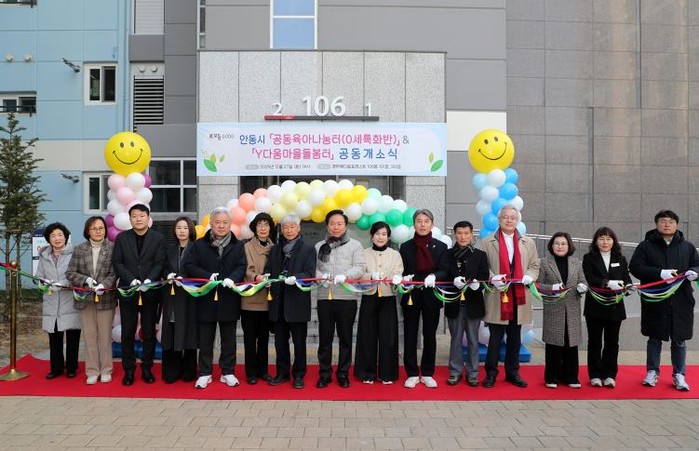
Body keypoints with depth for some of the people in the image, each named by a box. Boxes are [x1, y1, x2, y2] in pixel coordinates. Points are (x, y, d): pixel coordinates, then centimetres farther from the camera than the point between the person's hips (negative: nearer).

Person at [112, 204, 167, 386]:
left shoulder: (158, 238, 2)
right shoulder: (121, 238, 7)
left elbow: (159, 263, -4)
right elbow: (117, 262, 0)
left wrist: (149, 280, -21)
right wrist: (132, 280, -15)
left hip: (150, 292, -1)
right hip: (127, 290, 1)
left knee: (149, 332, 5)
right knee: (127, 333, 5)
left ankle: (147, 368, 16)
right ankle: (129, 370, 16)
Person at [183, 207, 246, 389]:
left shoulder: (237, 245, 5)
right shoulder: (199, 245, 4)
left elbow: (242, 267, -3)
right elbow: (189, 265, -3)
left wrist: (232, 278, -24)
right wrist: (208, 276, -18)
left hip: (229, 299, 1)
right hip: (206, 299, 0)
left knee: (229, 338, 9)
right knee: (205, 339, 8)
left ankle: (228, 372, 21)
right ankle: (205, 374, 19)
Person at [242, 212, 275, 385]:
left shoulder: (273, 248, 9)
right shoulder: (248, 247, -2)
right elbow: (247, 270, -11)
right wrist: (256, 277, -30)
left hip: (267, 298, 3)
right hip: (250, 298, -3)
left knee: (264, 337, 10)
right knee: (250, 337, 3)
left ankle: (262, 370, 21)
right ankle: (251, 372, 12)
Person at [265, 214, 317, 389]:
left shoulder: (308, 249, 0)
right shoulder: (275, 249, 15)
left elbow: (310, 273, -9)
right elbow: (268, 270, 15)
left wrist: (296, 278, -26)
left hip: (297, 302, -4)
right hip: (278, 302, 4)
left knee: (299, 342, 4)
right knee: (280, 340, 11)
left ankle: (298, 375, 16)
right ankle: (282, 373, 24)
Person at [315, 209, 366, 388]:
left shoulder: (354, 245, 6)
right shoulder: (319, 246, 12)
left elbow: (360, 268, -4)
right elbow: (313, 268, 7)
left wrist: (344, 275, -21)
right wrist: (321, 275, -14)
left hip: (347, 298, -1)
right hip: (324, 297, 1)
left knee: (345, 337, 6)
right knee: (324, 337, 6)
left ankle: (343, 373, 19)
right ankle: (324, 373, 18)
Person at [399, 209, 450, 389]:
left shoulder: (441, 247, 4)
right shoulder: (405, 247, 6)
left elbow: (444, 271, -3)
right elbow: (401, 272, 5)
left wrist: (434, 276, -23)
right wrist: (405, 278, -17)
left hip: (431, 296, 0)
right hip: (411, 296, 0)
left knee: (430, 335, 6)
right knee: (410, 336, 3)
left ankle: (427, 374, 18)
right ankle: (412, 374, 14)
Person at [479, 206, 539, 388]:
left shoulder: (528, 243, 14)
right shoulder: (488, 242, 4)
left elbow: (534, 266, 13)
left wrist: (529, 276, -7)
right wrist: (493, 278, -16)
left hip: (519, 297, 3)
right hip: (497, 297, -3)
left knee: (515, 337, 10)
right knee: (495, 337, 1)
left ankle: (512, 372, 23)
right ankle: (491, 372, 13)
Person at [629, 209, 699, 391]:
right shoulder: (646, 246, 1)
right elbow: (635, 267, -8)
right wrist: (660, 273, -20)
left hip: (681, 301, 2)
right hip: (655, 301, -2)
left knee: (680, 340, 9)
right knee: (655, 338, 10)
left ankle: (679, 375, 23)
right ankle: (652, 372, 24)